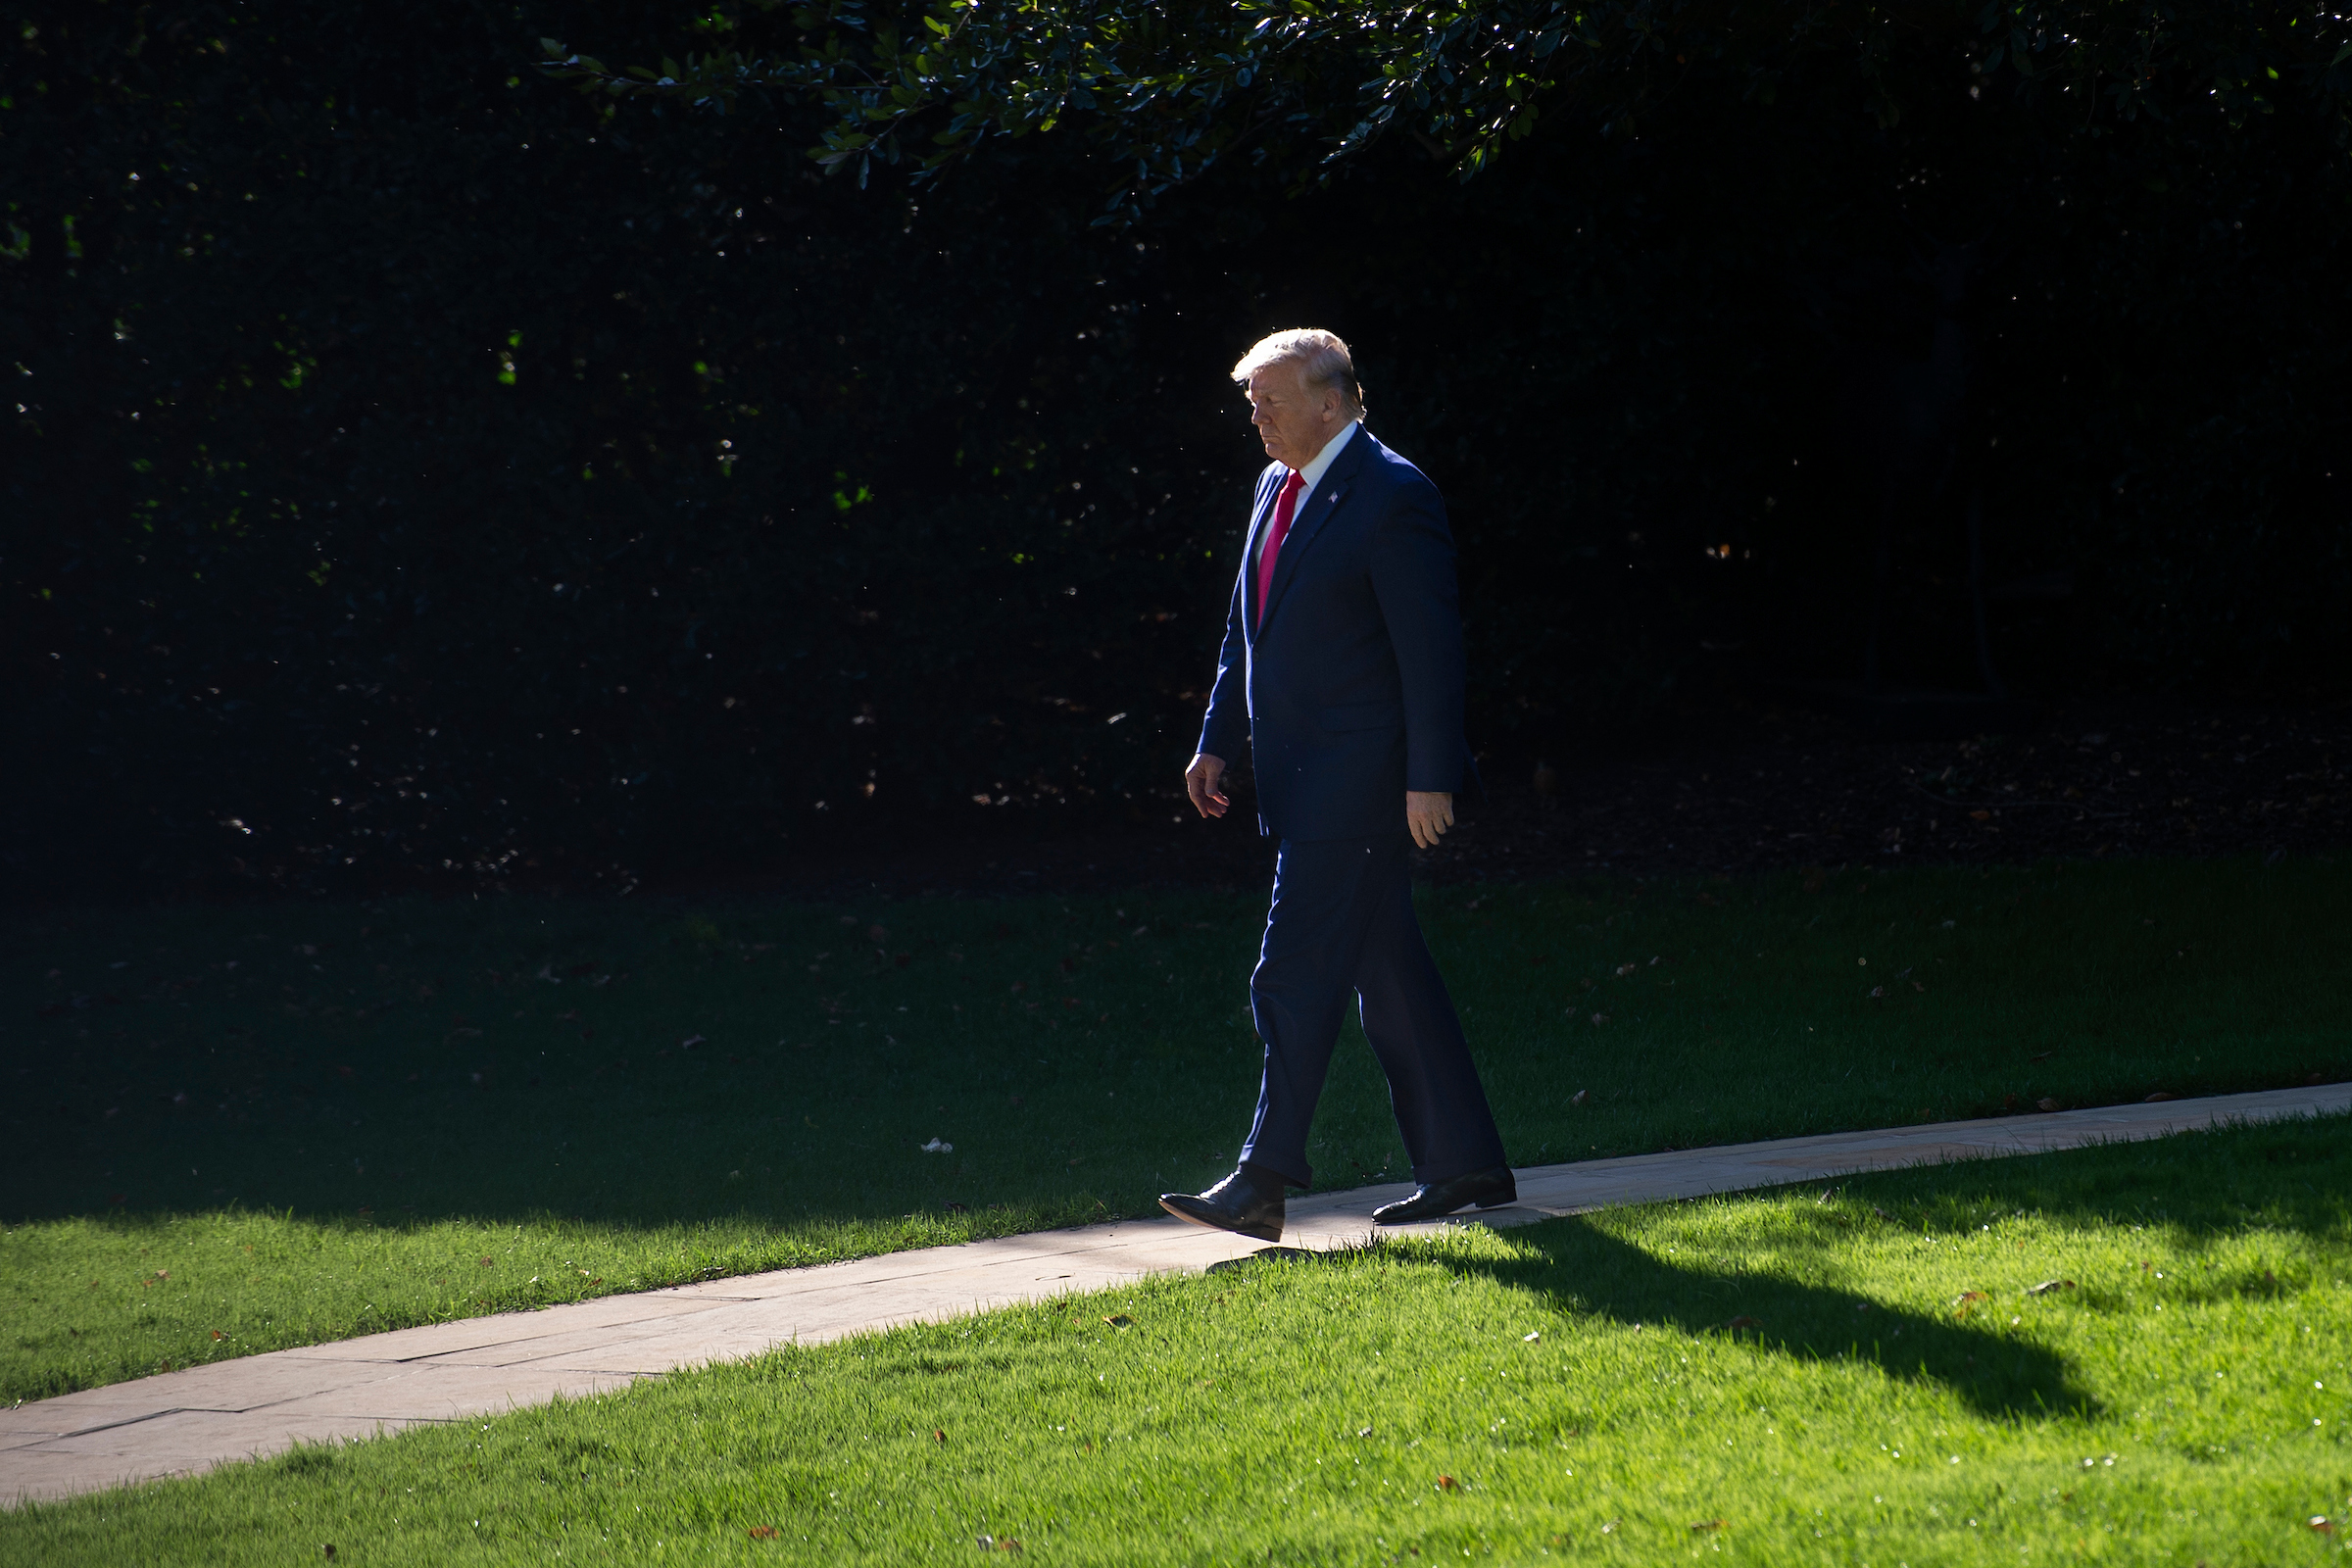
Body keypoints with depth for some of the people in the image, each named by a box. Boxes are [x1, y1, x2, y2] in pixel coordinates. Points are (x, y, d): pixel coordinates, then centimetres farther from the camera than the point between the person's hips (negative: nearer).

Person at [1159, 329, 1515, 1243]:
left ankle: (1263, 1185, -9)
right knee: (1390, 975, 13)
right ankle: (1464, 1165, 20)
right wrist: (1218, 742, 17)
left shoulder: (1393, 497, -13)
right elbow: (1245, 632, 22)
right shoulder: (1276, 489, 14)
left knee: (1295, 979, -11)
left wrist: (1429, 779, -17)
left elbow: (1430, 646, -15)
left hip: (1356, 781, -9)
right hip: (1303, 780, 9)